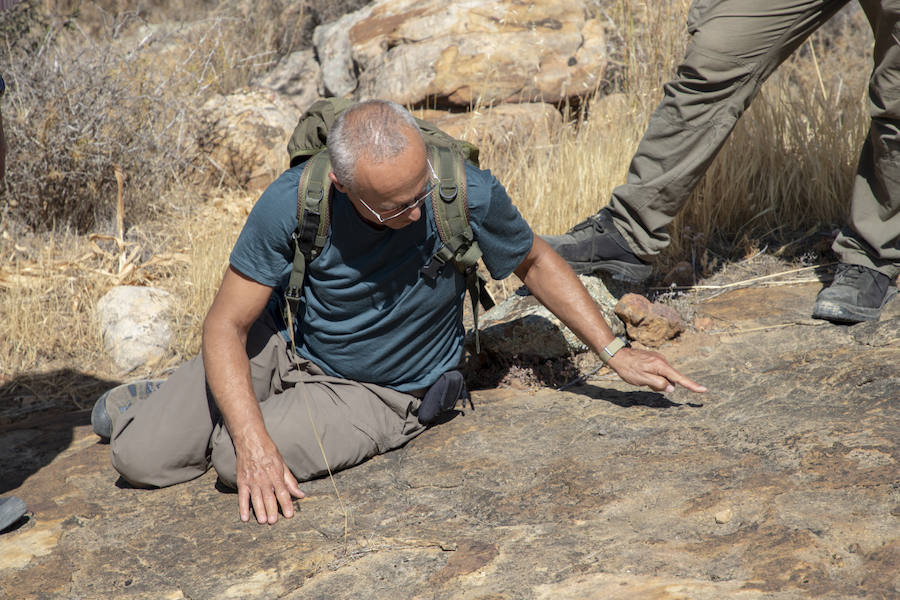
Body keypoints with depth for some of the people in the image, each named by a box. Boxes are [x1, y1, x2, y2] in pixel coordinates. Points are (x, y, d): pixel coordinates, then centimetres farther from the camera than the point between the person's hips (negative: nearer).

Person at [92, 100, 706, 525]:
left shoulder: (468, 195, -26)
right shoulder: (293, 203, -27)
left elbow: (535, 259, -4)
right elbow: (227, 324, -20)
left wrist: (614, 351, -8)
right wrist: (253, 439, -34)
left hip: (382, 395, -1)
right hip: (284, 346, 1)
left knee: (235, 462, -26)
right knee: (142, 458, -8)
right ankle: (160, 402, 31)